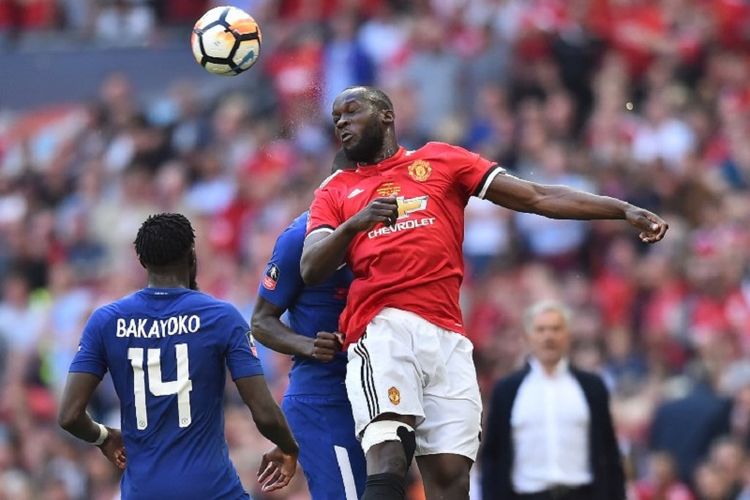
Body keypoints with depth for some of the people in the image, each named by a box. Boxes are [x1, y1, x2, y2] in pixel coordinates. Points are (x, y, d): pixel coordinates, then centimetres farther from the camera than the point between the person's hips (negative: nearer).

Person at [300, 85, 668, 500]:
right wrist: (353, 224, -13)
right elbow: (311, 271, 6)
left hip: (447, 336, 1)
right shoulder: (334, 193, 20)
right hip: (382, 328, -1)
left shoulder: (440, 160, 19)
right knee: (387, 461, -24)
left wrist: (624, 210, 7)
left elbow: (537, 198, 15)